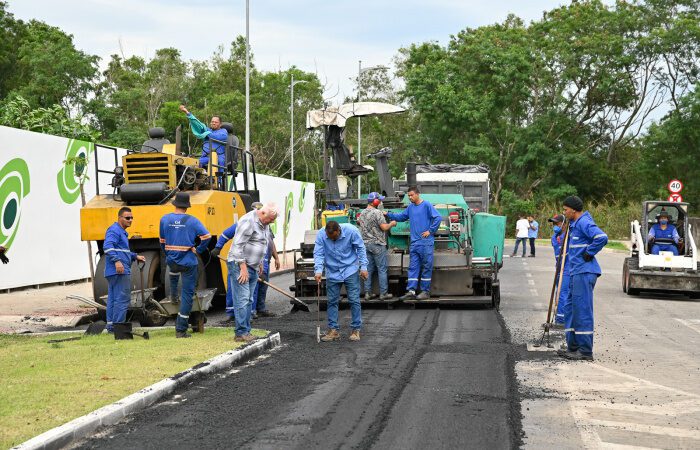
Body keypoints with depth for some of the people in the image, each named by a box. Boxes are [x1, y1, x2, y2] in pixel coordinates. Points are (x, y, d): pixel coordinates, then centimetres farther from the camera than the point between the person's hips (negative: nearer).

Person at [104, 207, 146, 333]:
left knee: (112, 298, 12)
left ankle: (110, 325, 16)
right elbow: (107, 246, -24)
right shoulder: (114, 230, -10)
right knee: (122, 299, -11)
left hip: (113, 271, 11)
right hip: (120, 271, -11)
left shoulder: (121, 232, 23)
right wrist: (117, 261, -33)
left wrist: (135, 256, 23)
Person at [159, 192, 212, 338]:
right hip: (189, 262, -3)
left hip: (171, 260, 3)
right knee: (187, 294, 3)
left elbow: (162, 242, 9)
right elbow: (207, 236, -17)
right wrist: (198, 250, -3)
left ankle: (173, 295, 51)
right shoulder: (192, 221, -9)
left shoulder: (165, 219, 0)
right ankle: (181, 330, 2)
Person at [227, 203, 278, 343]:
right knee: (242, 300, -11)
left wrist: (260, 263, 23)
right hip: (239, 265, -10)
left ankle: (246, 332, 14)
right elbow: (238, 245, -21)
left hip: (253, 267, 10)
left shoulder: (264, 224, 13)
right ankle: (241, 333, -9)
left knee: (249, 301, 10)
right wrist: (243, 267, -21)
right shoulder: (248, 221, -18)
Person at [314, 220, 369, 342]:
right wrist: (318, 270, -29)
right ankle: (333, 330, 12)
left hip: (350, 270, -2)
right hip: (332, 272, 2)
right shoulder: (321, 235, -15)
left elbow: (360, 249, -8)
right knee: (332, 301, 3)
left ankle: (356, 329, 6)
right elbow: (318, 254, -15)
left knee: (354, 300, -3)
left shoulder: (351, 231, -18)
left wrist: (363, 267, -10)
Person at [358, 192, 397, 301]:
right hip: (377, 244, -7)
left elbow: (358, 222, 27)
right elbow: (384, 227, -17)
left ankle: (368, 293, 10)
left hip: (365, 244, 7)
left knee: (368, 269, 9)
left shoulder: (362, 213, 8)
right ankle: (383, 293, 0)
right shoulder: (377, 213, -15)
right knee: (382, 269, -1)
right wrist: (392, 224, 1)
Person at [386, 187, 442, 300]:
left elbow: (438, 218, -12)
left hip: (426, 243, -6)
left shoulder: (427, 205, -6)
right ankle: (411, 291, 4)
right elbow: (401, 216, 22)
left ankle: (425, 291, 5)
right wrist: (388, 215, 13)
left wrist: (430, 231, -12)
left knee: (426, 267, 0)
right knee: (413, 267, 4)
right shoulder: (410, 207, 13)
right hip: (414, 243, 7)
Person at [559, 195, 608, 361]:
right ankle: (573, 347, 21)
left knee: (582, 310, -8)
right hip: (576, 272, 11)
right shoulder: (574, 224, 19)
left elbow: (602, 237, -29)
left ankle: (585, 351, -5)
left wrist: (589, 253, -18)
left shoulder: (584, 223, -14)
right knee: (572, 309, 14)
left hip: (584, 273, -11)